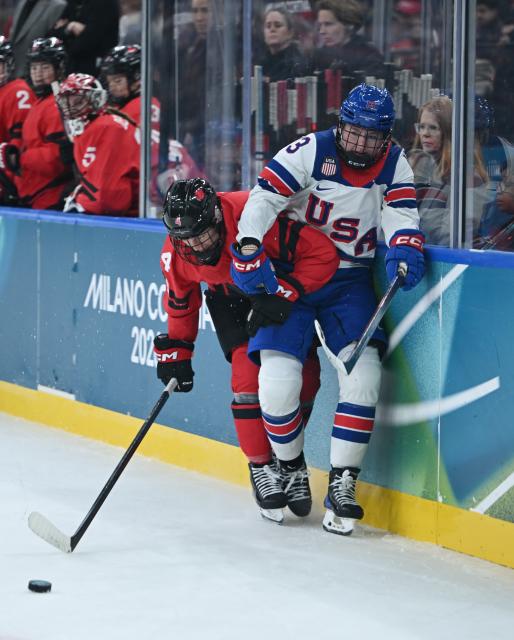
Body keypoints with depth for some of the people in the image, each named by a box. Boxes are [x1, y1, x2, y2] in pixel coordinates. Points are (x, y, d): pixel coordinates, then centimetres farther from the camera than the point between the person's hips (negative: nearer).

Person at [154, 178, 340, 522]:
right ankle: (261, 466, -4)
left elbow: (323, 254, -35)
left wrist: (284, 294, -40)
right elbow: (181, 300, -1)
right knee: (249, 370, -17)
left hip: (281, 278, -2)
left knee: (304, 371, -8)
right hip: (230, 296, 2)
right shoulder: (175, 255, -23)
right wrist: (175, 351, 1)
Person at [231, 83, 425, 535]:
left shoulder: (394, 164, -1)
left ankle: (343, 484, -6)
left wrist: (404, 247, -33)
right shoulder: (310, 152, -13)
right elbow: (263, 197, -19)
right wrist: (249, 251, -33)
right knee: (278, 380, -16)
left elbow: (400, 213, -10)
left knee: (363, 373, -16)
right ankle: (289, 468, 11)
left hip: (350, 281, 3)